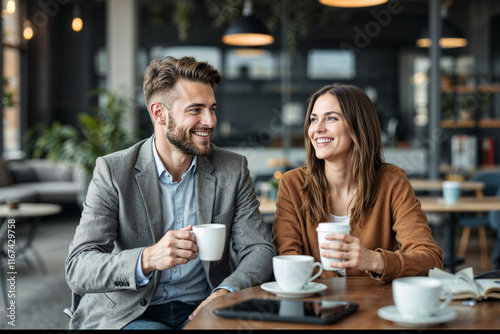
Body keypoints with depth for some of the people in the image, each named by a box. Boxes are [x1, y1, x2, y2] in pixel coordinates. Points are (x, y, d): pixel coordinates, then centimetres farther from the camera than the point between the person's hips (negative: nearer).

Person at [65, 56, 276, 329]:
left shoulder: (233, 169, 1)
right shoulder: (113, 171, -7)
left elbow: (260, 249, 1)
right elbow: (77, 270, -13)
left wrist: (227, 292, -21)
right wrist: (147, 259, -32)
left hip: (201, 309, 4)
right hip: (129, 314, -4)